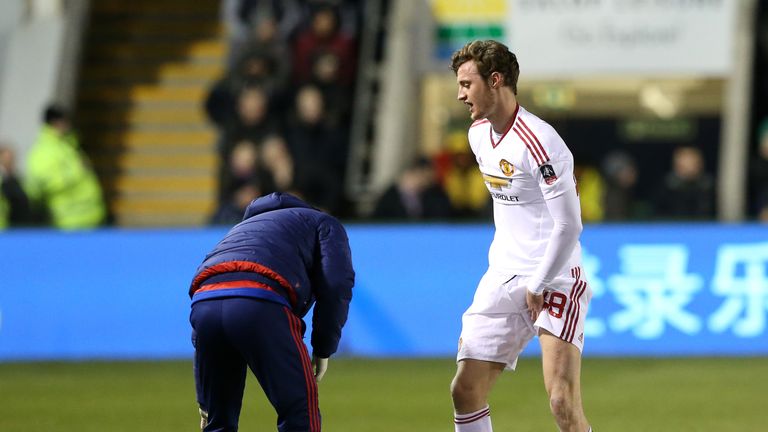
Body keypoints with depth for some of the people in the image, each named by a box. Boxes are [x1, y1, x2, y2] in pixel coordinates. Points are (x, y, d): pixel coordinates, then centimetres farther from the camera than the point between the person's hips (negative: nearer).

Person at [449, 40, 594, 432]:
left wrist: (538, 285, -14)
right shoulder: (479, 135, 9)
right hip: (502, 280, 8)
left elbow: (568, 225, -19)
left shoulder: (538, 142, -19)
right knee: (465, 391, 2)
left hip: (554, 281, -8)